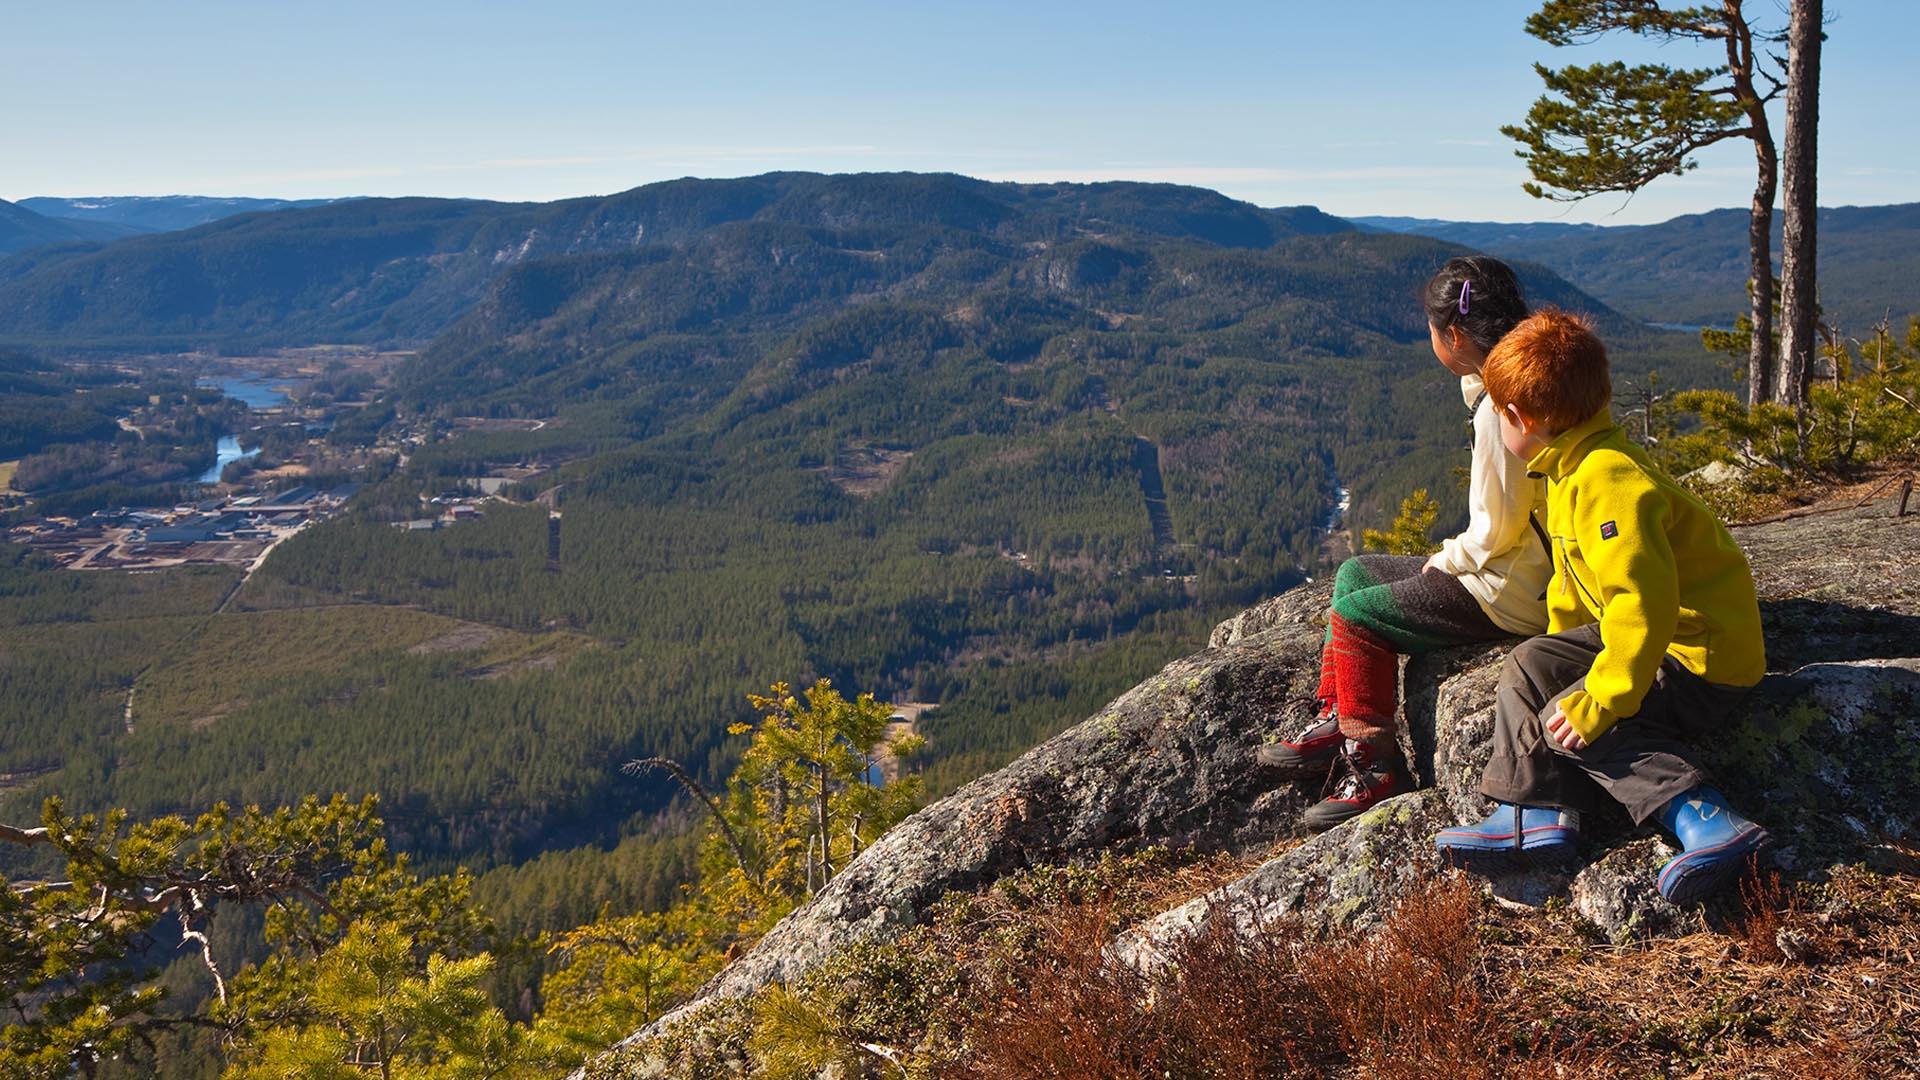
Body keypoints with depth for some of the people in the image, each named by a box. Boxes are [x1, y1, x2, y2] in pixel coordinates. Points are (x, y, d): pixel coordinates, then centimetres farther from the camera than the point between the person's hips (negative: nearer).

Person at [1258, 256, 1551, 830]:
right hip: (1525, 570, 11)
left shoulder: (1499, 410, -24)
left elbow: (1495, 532, -22)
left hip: (1514, 591, -11)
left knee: (1354, 617, -11)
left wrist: (1443, 561, -5)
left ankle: (1376, 769, -2)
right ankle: (1333, 722, 16)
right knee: (1355, 573, 14)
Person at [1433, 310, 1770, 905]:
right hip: (1667, 633, 11)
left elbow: (1644, 603, -35)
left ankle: (1708, 822, -18)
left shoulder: (1606, 482, -28)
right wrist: (1563, 647, 24)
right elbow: (1577, 577, 20)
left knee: (1566, 722, -16)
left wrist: (1600, 700, -32)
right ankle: (1531, 814, 1)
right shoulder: (1577, 468, 8)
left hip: (1699, 658, -11)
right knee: (1531, 665, 6)